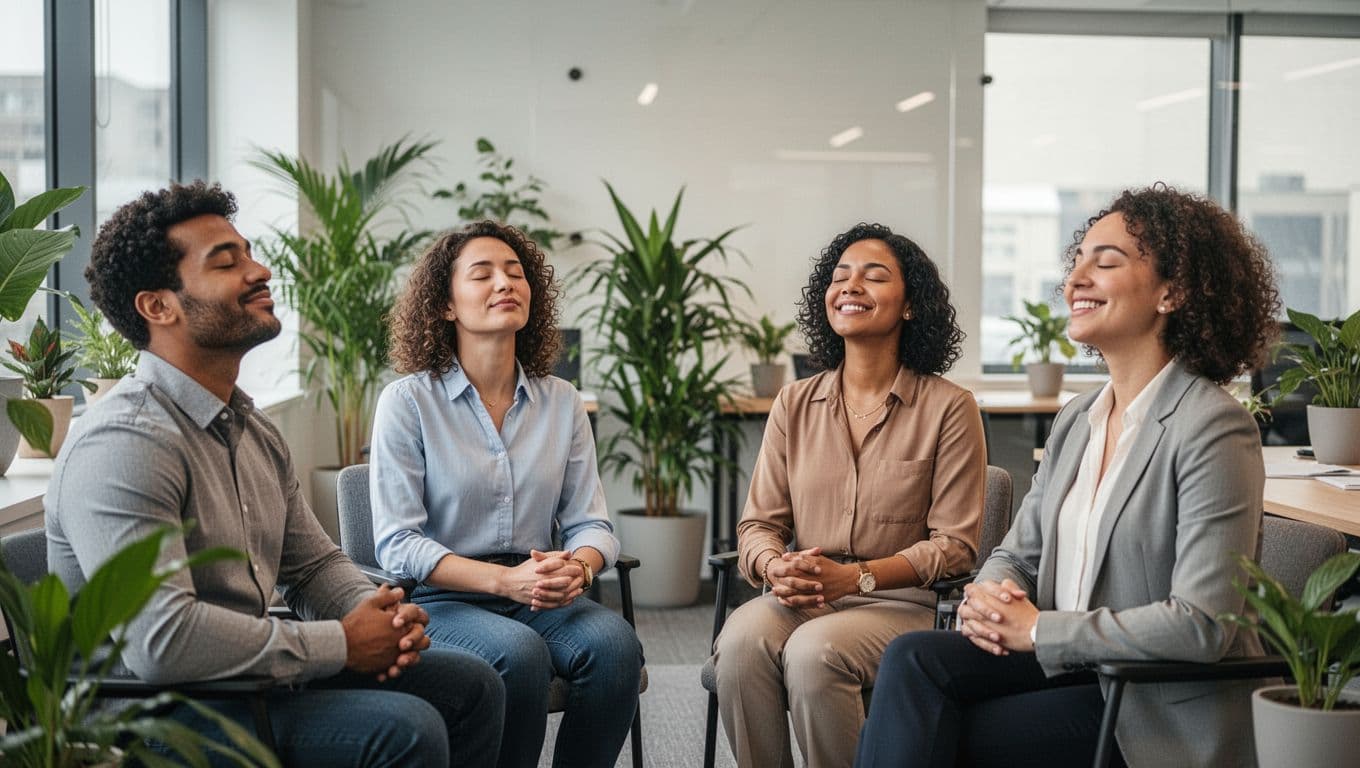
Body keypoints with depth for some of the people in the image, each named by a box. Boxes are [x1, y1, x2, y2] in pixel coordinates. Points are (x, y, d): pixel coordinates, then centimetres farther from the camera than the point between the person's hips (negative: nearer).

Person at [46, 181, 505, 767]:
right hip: (165, 713, -9)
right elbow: (160, 639, -31)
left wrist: (380, 613, -5)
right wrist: (342, 643, -20)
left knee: (471, 686, 9)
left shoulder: (253, 430, 12)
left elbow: (312, 563, 19)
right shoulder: (123, 444, -21)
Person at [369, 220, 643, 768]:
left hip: (537, 599, 4)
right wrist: (505, 580, -22)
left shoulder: (562, 403, 9)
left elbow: (591, 524, 6)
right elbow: (396, 545, -9)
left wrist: (578, 567, -19)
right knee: (518, 654, -33)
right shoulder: (408, 402, -3)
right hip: (439, 600, -3)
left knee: (614, 643, -27)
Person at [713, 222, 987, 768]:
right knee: (741, 640, -29)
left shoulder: (949, 408, 0)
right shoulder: (794, 405, 12)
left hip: (901, 602, -3)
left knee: (814, 650, -33)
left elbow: (955, 543, -3)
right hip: (802, 598, 3)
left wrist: (854, 577, -16)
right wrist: (776, 567, -14)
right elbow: (759, 523, 10)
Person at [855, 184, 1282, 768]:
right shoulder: (1075, 421, 12)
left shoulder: (1213, 429, -14)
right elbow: (1018, 553, 17)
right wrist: (988, 596, -8)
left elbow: (1202, 625, -20)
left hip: (1162, 711, -7)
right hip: (1066, 664, 7)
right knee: (912, 657, -20)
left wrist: (1039, 629, -16)